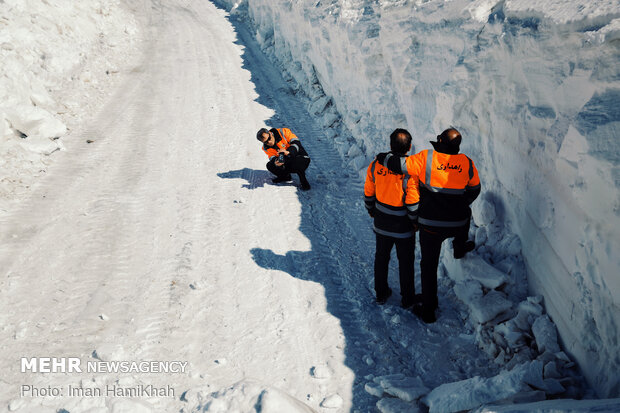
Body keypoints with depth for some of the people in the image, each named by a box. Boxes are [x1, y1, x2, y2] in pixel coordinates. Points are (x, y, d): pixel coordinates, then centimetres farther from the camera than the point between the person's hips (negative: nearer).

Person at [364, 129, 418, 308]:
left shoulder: (375, 165, -12)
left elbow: (368, 194, 0)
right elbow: (413, 205, -20)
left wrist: (372, 211, 18)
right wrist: (416, 222, -1)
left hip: (381, 223, 3)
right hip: (404, 226, -3)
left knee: (381, 257, 21)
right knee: (405, 262, 15)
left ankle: (381, 293, 36)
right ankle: (407, 299, 30)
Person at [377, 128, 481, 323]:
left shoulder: (426, 158, -16)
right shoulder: (467, 163, -5)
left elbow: (401, 165, -13)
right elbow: (474, 190, 9)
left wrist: (383, 157, 8)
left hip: (430, 225, -2)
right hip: (457, 224, 3)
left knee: (429, 266, 11)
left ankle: (428, 310, 18)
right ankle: (460, 248, 61)